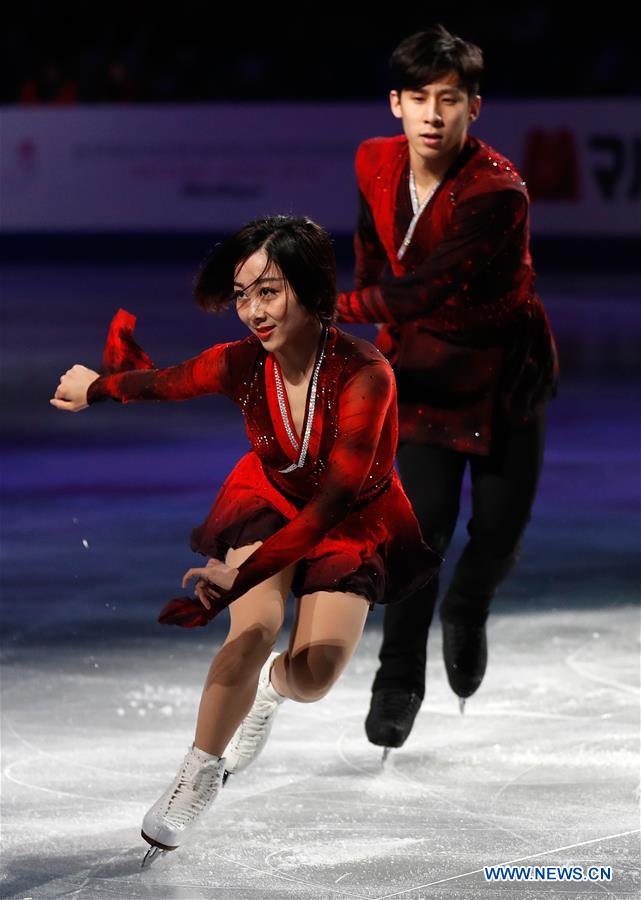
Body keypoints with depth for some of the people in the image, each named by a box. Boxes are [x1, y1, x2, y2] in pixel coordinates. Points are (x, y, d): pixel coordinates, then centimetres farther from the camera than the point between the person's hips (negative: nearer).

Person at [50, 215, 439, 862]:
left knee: (313, 677, -14)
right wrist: (95, 388, 17)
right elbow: (151, 382, -1)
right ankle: (198, 775, -5)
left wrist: (243, 574, -46)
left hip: (354, 520, -2)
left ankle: (273, 684, 26)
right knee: (254, 630, -24)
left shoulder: (364, 375, -35)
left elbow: (333, 500, -39)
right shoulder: (240, 364, -24)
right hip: (270, 498, 2)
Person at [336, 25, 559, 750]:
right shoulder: (376, 165, -10)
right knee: (424, 519, -12)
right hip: (424, 369, 2)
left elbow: (427, 288, -35)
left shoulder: (498, 194, -28)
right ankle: (398, 682, 1)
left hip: (504, 371, -2)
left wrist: (331, 309, -40)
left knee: (498, 531, 0)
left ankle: (467, 613, 35)